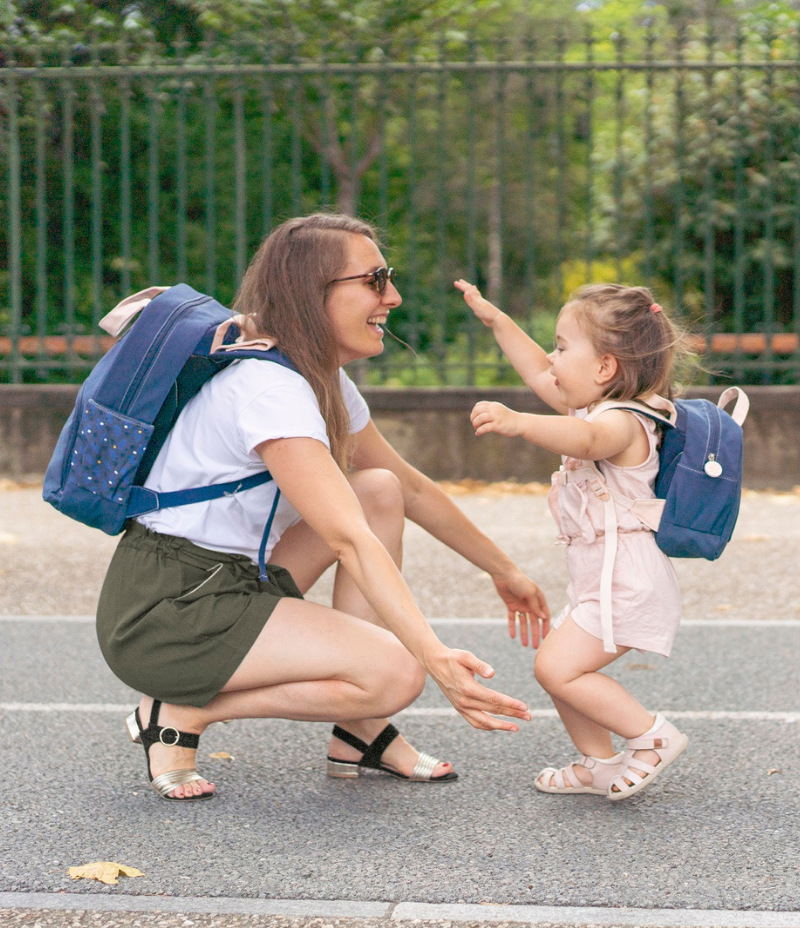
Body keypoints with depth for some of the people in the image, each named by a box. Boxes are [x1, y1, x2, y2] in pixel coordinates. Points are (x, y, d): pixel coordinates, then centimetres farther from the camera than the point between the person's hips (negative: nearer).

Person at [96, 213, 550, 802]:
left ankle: (359, 733, 5)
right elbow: (348, 540, -31)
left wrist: (504, 571, 28)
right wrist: (437, 658, -37)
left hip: (227, 586, 10)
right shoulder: (269, 388, -21)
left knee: (381, 490, 8)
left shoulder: (324, 382, 10)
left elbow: (413, 489, 23)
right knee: (395, 673, -20)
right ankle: (182, 711, -6)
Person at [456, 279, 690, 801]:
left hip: (627, 578, -11)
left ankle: (653, 736, -9)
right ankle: (600, 763, 20)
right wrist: (498, 322, 27)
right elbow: (539, 374, 29)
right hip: (601, 580, 11)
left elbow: (584, 439, -43)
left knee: (558, 668, -17)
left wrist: (518, 423, -59)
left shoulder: (621, 423, -19)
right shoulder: (598, 408, 14)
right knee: (560, 667, 11)